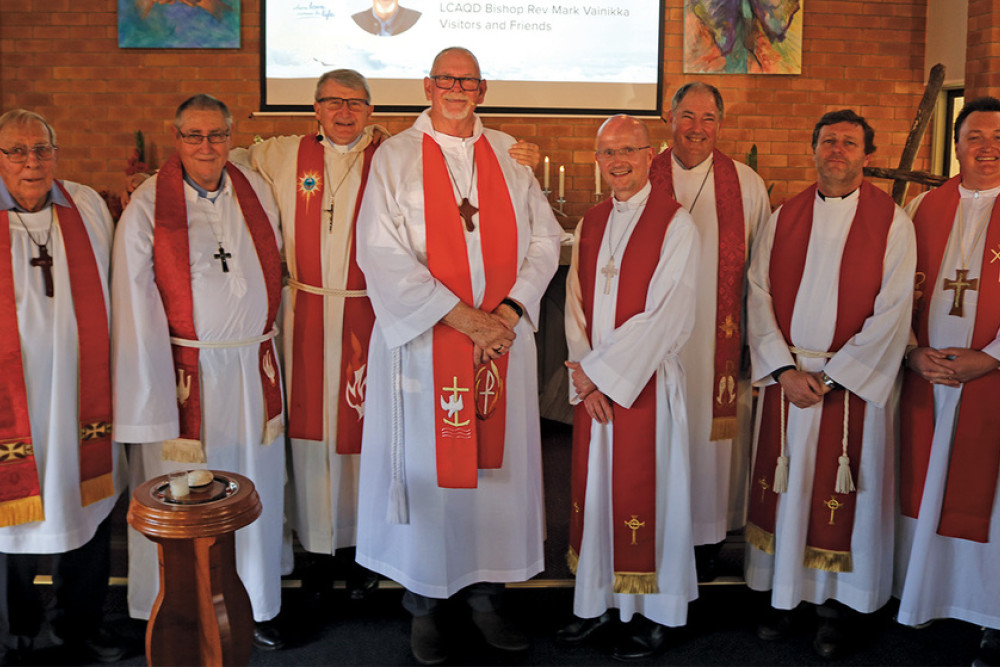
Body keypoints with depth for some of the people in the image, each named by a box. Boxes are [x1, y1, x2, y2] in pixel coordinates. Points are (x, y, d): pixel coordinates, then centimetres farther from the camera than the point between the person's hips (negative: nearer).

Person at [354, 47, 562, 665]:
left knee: (496, 462, 7)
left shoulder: (509, 157, 10)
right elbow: (382, 252, -9)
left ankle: (485, 592, 22)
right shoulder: (396, 157, 1)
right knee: (428, 468, 3)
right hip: (424, 342, -3)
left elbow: (545, 238, 6)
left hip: (503, 338, 3)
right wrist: (460, 316, -15)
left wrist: (510, 311, -9)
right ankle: (424, 603, 18)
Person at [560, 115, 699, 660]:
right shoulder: (588, 225, 11)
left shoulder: (676, 223, -7)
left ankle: (652, 614, 18)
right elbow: (575, 305, 9)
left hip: (646, 382, -5)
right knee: (595, 488, 10)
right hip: (592, 384, 5)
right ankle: (598, 601, 24)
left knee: (644, 490, 2)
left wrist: (601, 369, -14)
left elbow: (669, 315, -15)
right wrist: (585, 378, -4)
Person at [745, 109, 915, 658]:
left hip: (854, 381, -2)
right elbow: (759, 297, 2)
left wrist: (830, 375, -13)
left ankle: (840, 605, 20)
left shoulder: (892, 222, -1)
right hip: (787, 379, 3)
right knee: (786, 488, 8)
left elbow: (891, 314, -7)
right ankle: (783, 595, 22)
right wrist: (784, 369, -10)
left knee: (844, 495, 4)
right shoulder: (783, 219, 7)